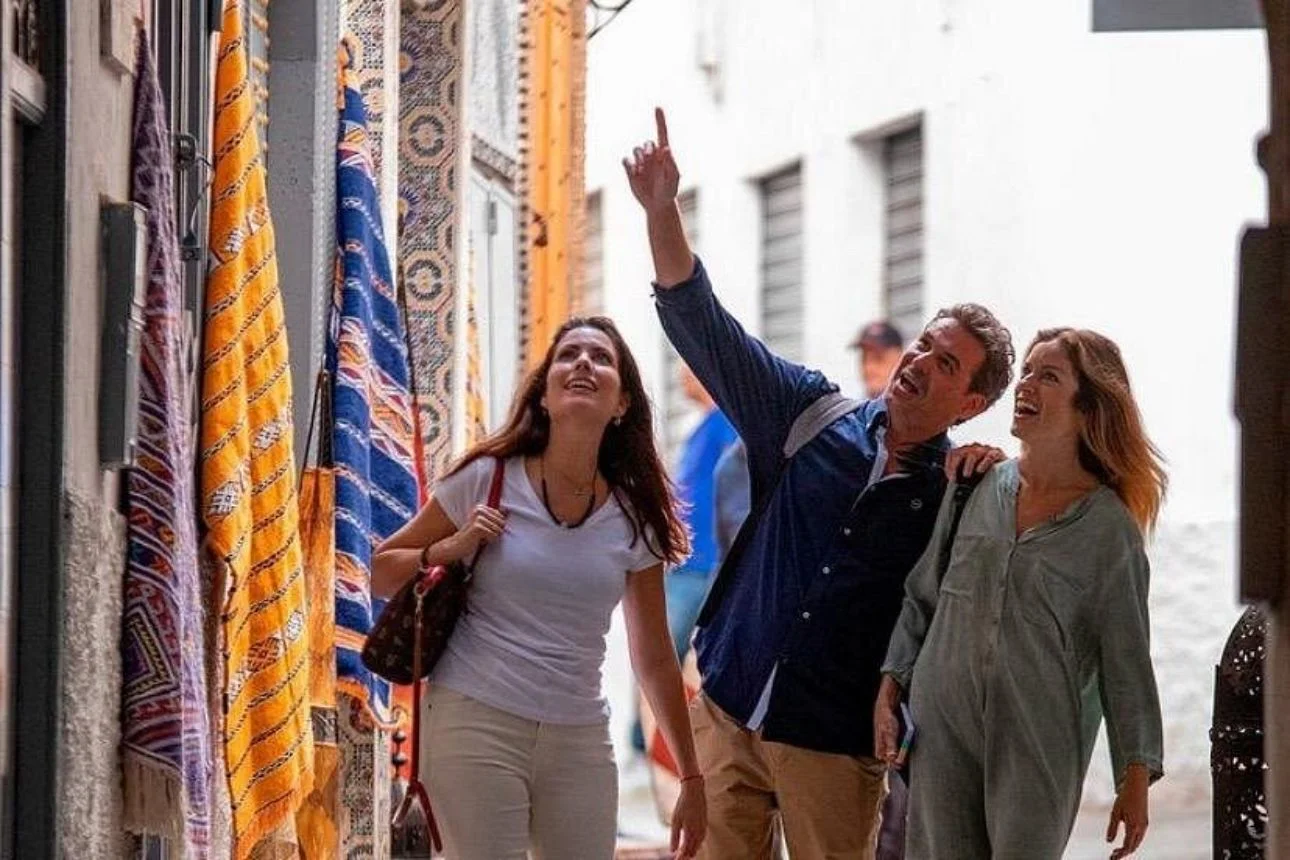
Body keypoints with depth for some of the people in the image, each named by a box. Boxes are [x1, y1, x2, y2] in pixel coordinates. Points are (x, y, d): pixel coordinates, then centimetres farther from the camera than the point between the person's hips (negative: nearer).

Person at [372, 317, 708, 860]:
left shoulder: (633, 518, 5)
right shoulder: (489, 479, -2)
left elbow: (654, 660, 12)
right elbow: (380, 572, 8)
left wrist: (691, 778, 13)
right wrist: (452, 549, -12)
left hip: (579, 737, 3)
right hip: (477, 721, -3)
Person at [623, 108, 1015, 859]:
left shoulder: (957, 497, -1)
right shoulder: (812, 417, 4)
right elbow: (703, 327, -1)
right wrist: (662, 211, -13)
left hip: (836, 745, -2)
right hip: (730, 713, 2)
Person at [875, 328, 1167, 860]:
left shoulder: (1109, 527, -3)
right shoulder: (975, 491, 7)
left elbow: (1126, 658, -1)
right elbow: (921, 600, 15)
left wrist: (1136, 777, -3)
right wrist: (887, 695, 8)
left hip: (1040, 747, -3)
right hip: (943, 731, 3)